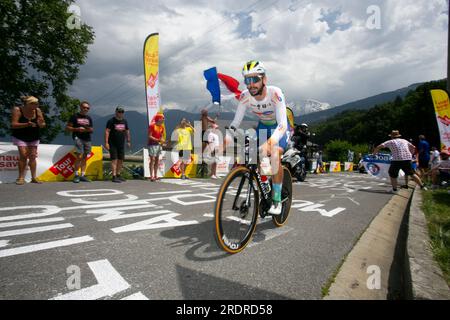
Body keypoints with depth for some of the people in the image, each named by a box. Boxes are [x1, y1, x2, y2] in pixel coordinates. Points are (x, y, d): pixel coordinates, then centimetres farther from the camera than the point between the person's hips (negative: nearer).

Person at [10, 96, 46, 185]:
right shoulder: (17, 110, -13)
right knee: (23, 155, -11)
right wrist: (27, 124, -31)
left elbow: (43, 125, 1)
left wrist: (41, 123, -22)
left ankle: (34, 177, 5)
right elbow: (13, 125, -18)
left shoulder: (38, 111, -5)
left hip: (34, 137, 3)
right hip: (20, 137, -3)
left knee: (32, 156, 1)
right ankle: (21, 177, -4)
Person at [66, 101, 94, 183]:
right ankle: (76, 175, -8)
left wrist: (88, 129, -2)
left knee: (84, 157, 4)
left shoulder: (89, 118, 19)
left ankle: (83, 175, 8)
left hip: (87, 139, 5)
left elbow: (92, 130, 21)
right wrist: (77, 129, -12)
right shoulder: (75, 116, 5)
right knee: (79, 156, -14)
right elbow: (67, 127, 2)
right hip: (78, 138, -5)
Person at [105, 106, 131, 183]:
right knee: (114, 159, -8)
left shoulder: (125, 121, 13)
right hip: (113, 144, -6)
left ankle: (118, 175, 18)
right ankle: (114, 176, -7)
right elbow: (107, 131, -9)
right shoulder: (111, 121, -5)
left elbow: (127, 131, 21)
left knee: (121, 160, 8)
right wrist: (106, 142, -16)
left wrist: (128, 141, 17)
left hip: (121, 144, 6)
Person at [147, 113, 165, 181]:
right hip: (152, 144, -7)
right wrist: (157, 140, -22)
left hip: (158, 144, 7)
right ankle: (151, 176, -7)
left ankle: (155, 175, 14)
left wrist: (163, 141, -5)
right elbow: (149, 136, -13)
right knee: (152, 159, -9)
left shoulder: (161, 127, 11)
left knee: (157, 159, 8)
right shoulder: (152, 125, -10)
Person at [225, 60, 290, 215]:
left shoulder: (275, 93, -33)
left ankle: (277, 200, -12)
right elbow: (236, 122, -18)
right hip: (262, 126, 4)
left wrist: (270, 142, -59)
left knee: (274, 156, -25)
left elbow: (282, 124, -40)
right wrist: (226, 139, -37)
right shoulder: (245, 96, -21)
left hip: (280, 127, -4)